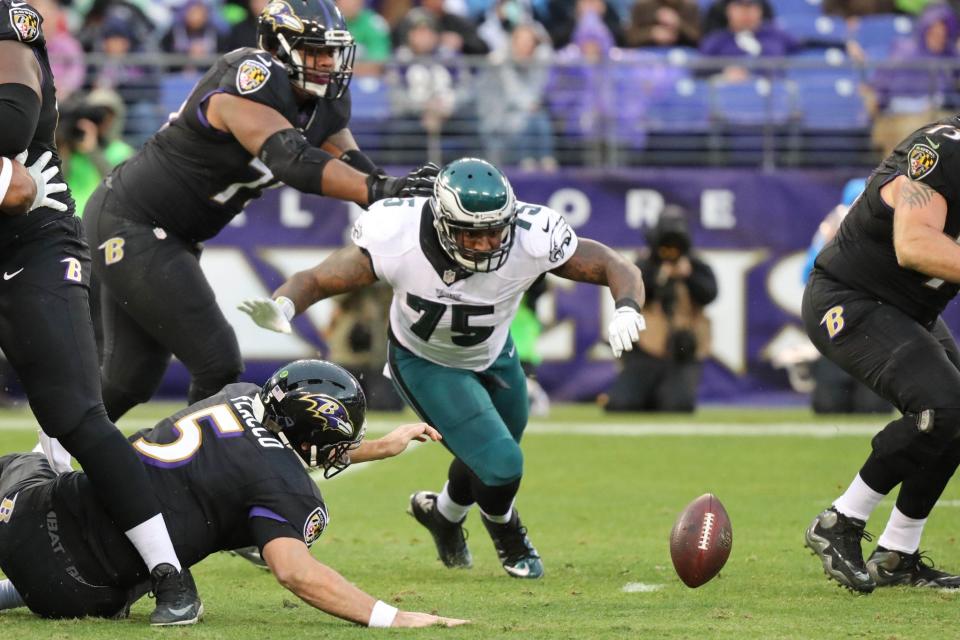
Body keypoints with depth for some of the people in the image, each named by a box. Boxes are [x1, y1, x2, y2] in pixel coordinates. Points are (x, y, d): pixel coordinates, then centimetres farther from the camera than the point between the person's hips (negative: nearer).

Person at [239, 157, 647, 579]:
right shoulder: (397, 242, -38)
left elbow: (617, 268, -26)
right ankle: (503, 526, 23)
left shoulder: (532, 241, -35)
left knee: (486, 460, 24)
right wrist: (283, 306, -50)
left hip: (492, 356, 3)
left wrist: (627, 308, -49)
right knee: (501, 466, -14)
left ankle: (443, 513, 60)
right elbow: (317, 280, -27)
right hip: (425, 364, -3)